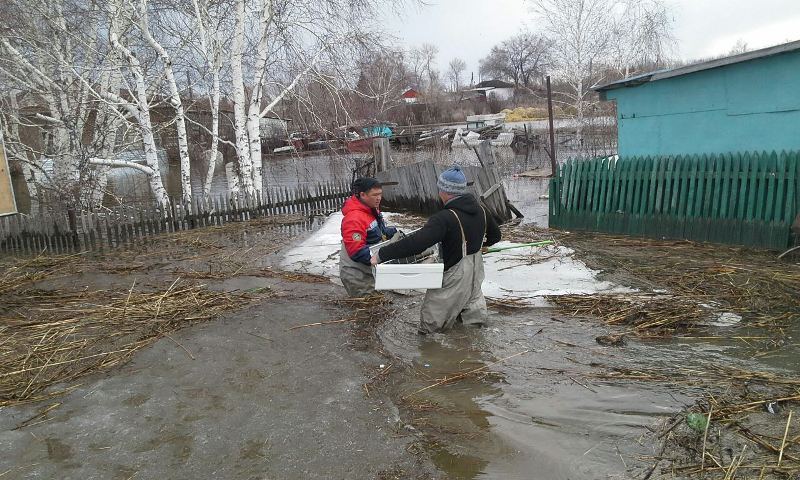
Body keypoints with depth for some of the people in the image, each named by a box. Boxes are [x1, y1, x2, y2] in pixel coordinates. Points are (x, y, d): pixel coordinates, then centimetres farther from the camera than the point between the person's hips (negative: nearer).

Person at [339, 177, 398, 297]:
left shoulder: (372, 210, 5)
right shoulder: (354, 218, -26)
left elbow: (380, 230, 21)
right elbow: (356, 251, -30)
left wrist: (394, 232, 2)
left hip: (368, 271, 10)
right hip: (356, 276, -9)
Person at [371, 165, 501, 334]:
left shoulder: (445, 218, -28)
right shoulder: (480, 209, -2)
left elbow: (417, 242, -37)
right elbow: (495, 235, 14)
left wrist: (381, 254, -32)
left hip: (455, 276, -8)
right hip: (476, 270, 8)